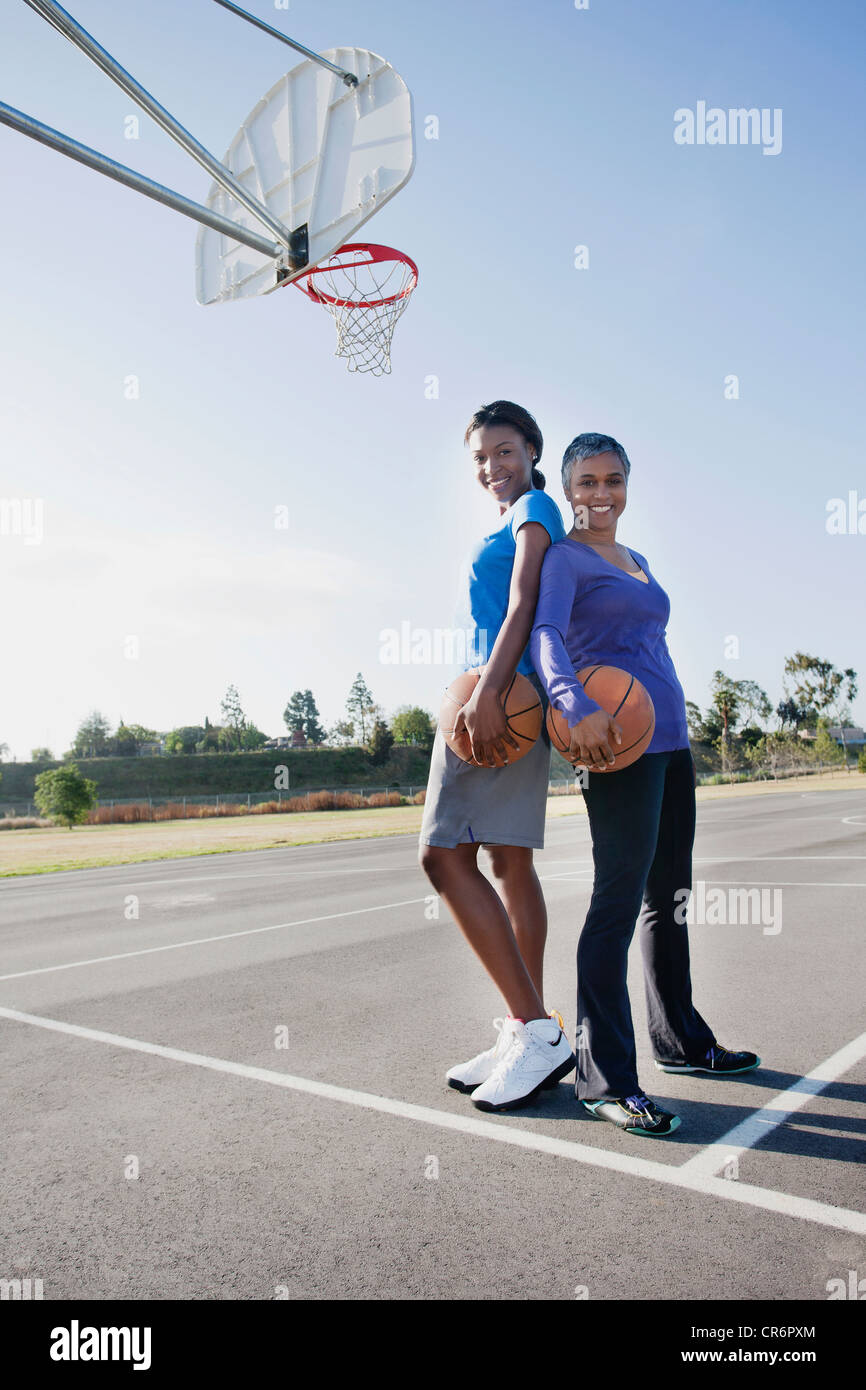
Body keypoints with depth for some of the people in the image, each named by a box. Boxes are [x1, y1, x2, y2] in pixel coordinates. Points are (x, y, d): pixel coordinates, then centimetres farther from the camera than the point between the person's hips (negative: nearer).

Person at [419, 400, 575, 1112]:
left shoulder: (534, 508, -1)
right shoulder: (509, 524, 27)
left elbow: (522, 606, -14)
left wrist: (486, 692, -24)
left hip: (503, 691, -10)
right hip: (497, 698, 10)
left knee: (444, 854, -15)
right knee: (509, 862, 7)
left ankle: (535, 1030, -11)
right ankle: (529, 1035, 14)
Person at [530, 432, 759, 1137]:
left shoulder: (637, 561, 22)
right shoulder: (564, 557, -3)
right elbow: (544, 634, -20)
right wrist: (576, 705, -38)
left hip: (668, 742, 9)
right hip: (617, 742, -9)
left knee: (671, 897, 15)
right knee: (619, 899, -12)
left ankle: (682, 1039, 30)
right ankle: (605, 1077, -6)